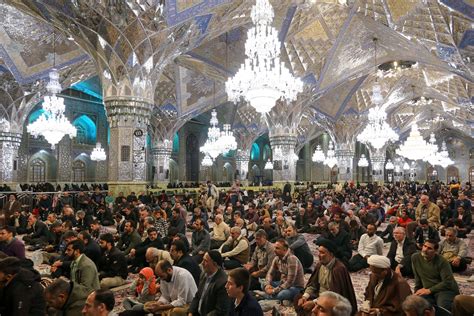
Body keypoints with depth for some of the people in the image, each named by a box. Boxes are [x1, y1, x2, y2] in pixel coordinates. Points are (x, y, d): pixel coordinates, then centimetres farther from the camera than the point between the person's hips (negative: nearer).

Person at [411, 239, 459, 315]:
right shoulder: (415, 257, 0)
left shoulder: (442, 262, -14)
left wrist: (429, 290, -19)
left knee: (442, 308, -36)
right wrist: (417, 291, 11)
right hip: (428, 291, 5)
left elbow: (447, 283, -18)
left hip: (447, 289, -5)